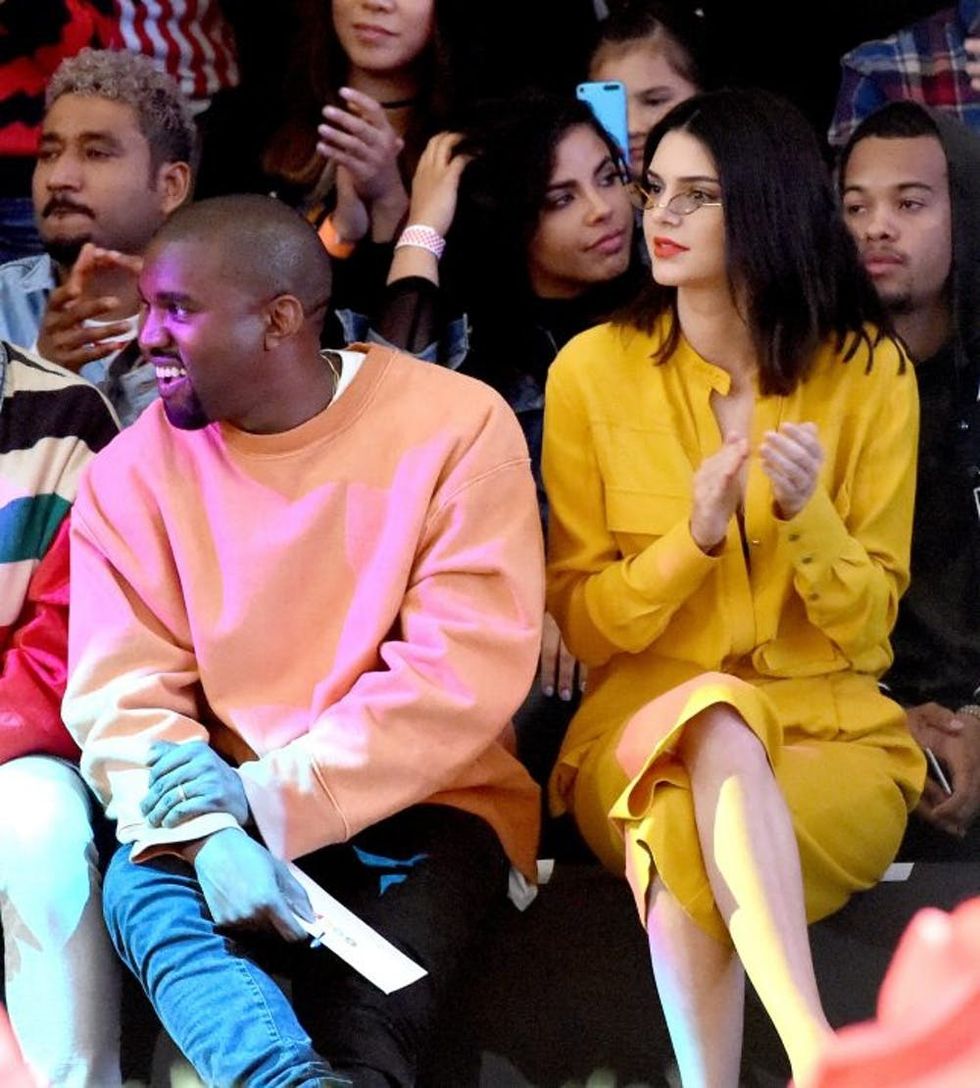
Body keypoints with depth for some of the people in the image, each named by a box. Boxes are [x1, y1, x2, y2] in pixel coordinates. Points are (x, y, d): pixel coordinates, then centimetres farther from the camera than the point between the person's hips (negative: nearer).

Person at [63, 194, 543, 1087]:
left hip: (423, 810, -2)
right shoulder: (135, 471, 1)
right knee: (141, 886, -32)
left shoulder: (456, 426, -10)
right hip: (235, 819, 2)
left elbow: (465, 672, -16)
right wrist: (209, 835, -27)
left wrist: (265, 794, -22)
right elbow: (122, 696, -6)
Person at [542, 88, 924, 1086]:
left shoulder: (869, 372, 2)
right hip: (645, 727, 0)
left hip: (833, 730, 0)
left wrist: (807, 514, -17)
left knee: (687, 842, -35)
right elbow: (583, 623, 2)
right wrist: (695, 538, -16)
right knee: (720, 720, -37)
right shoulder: (593, 370, 1)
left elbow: (864, 627, 3)